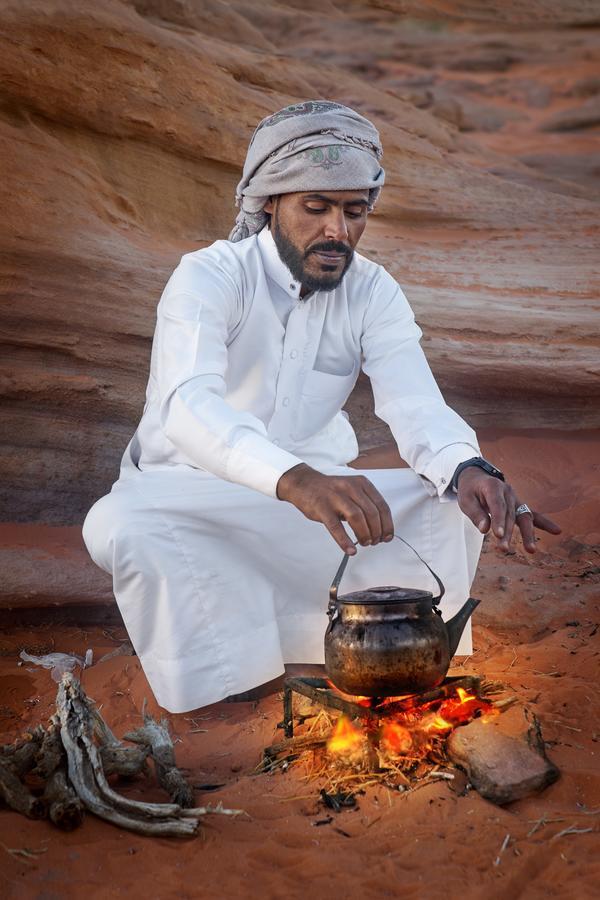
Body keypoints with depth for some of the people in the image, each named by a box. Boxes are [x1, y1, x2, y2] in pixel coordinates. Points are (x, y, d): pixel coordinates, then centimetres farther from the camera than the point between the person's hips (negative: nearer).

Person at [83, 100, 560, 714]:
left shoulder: (373, 293, -4)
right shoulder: (209, 278, -19)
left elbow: (415, 403, -18)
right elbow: (190, 403, -38)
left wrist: (465, 468, -43)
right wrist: (296, 480, -57)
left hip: (317, 488, 4)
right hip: (192, 489, -3)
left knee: (458, 495, -18)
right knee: (119, 527, -35)